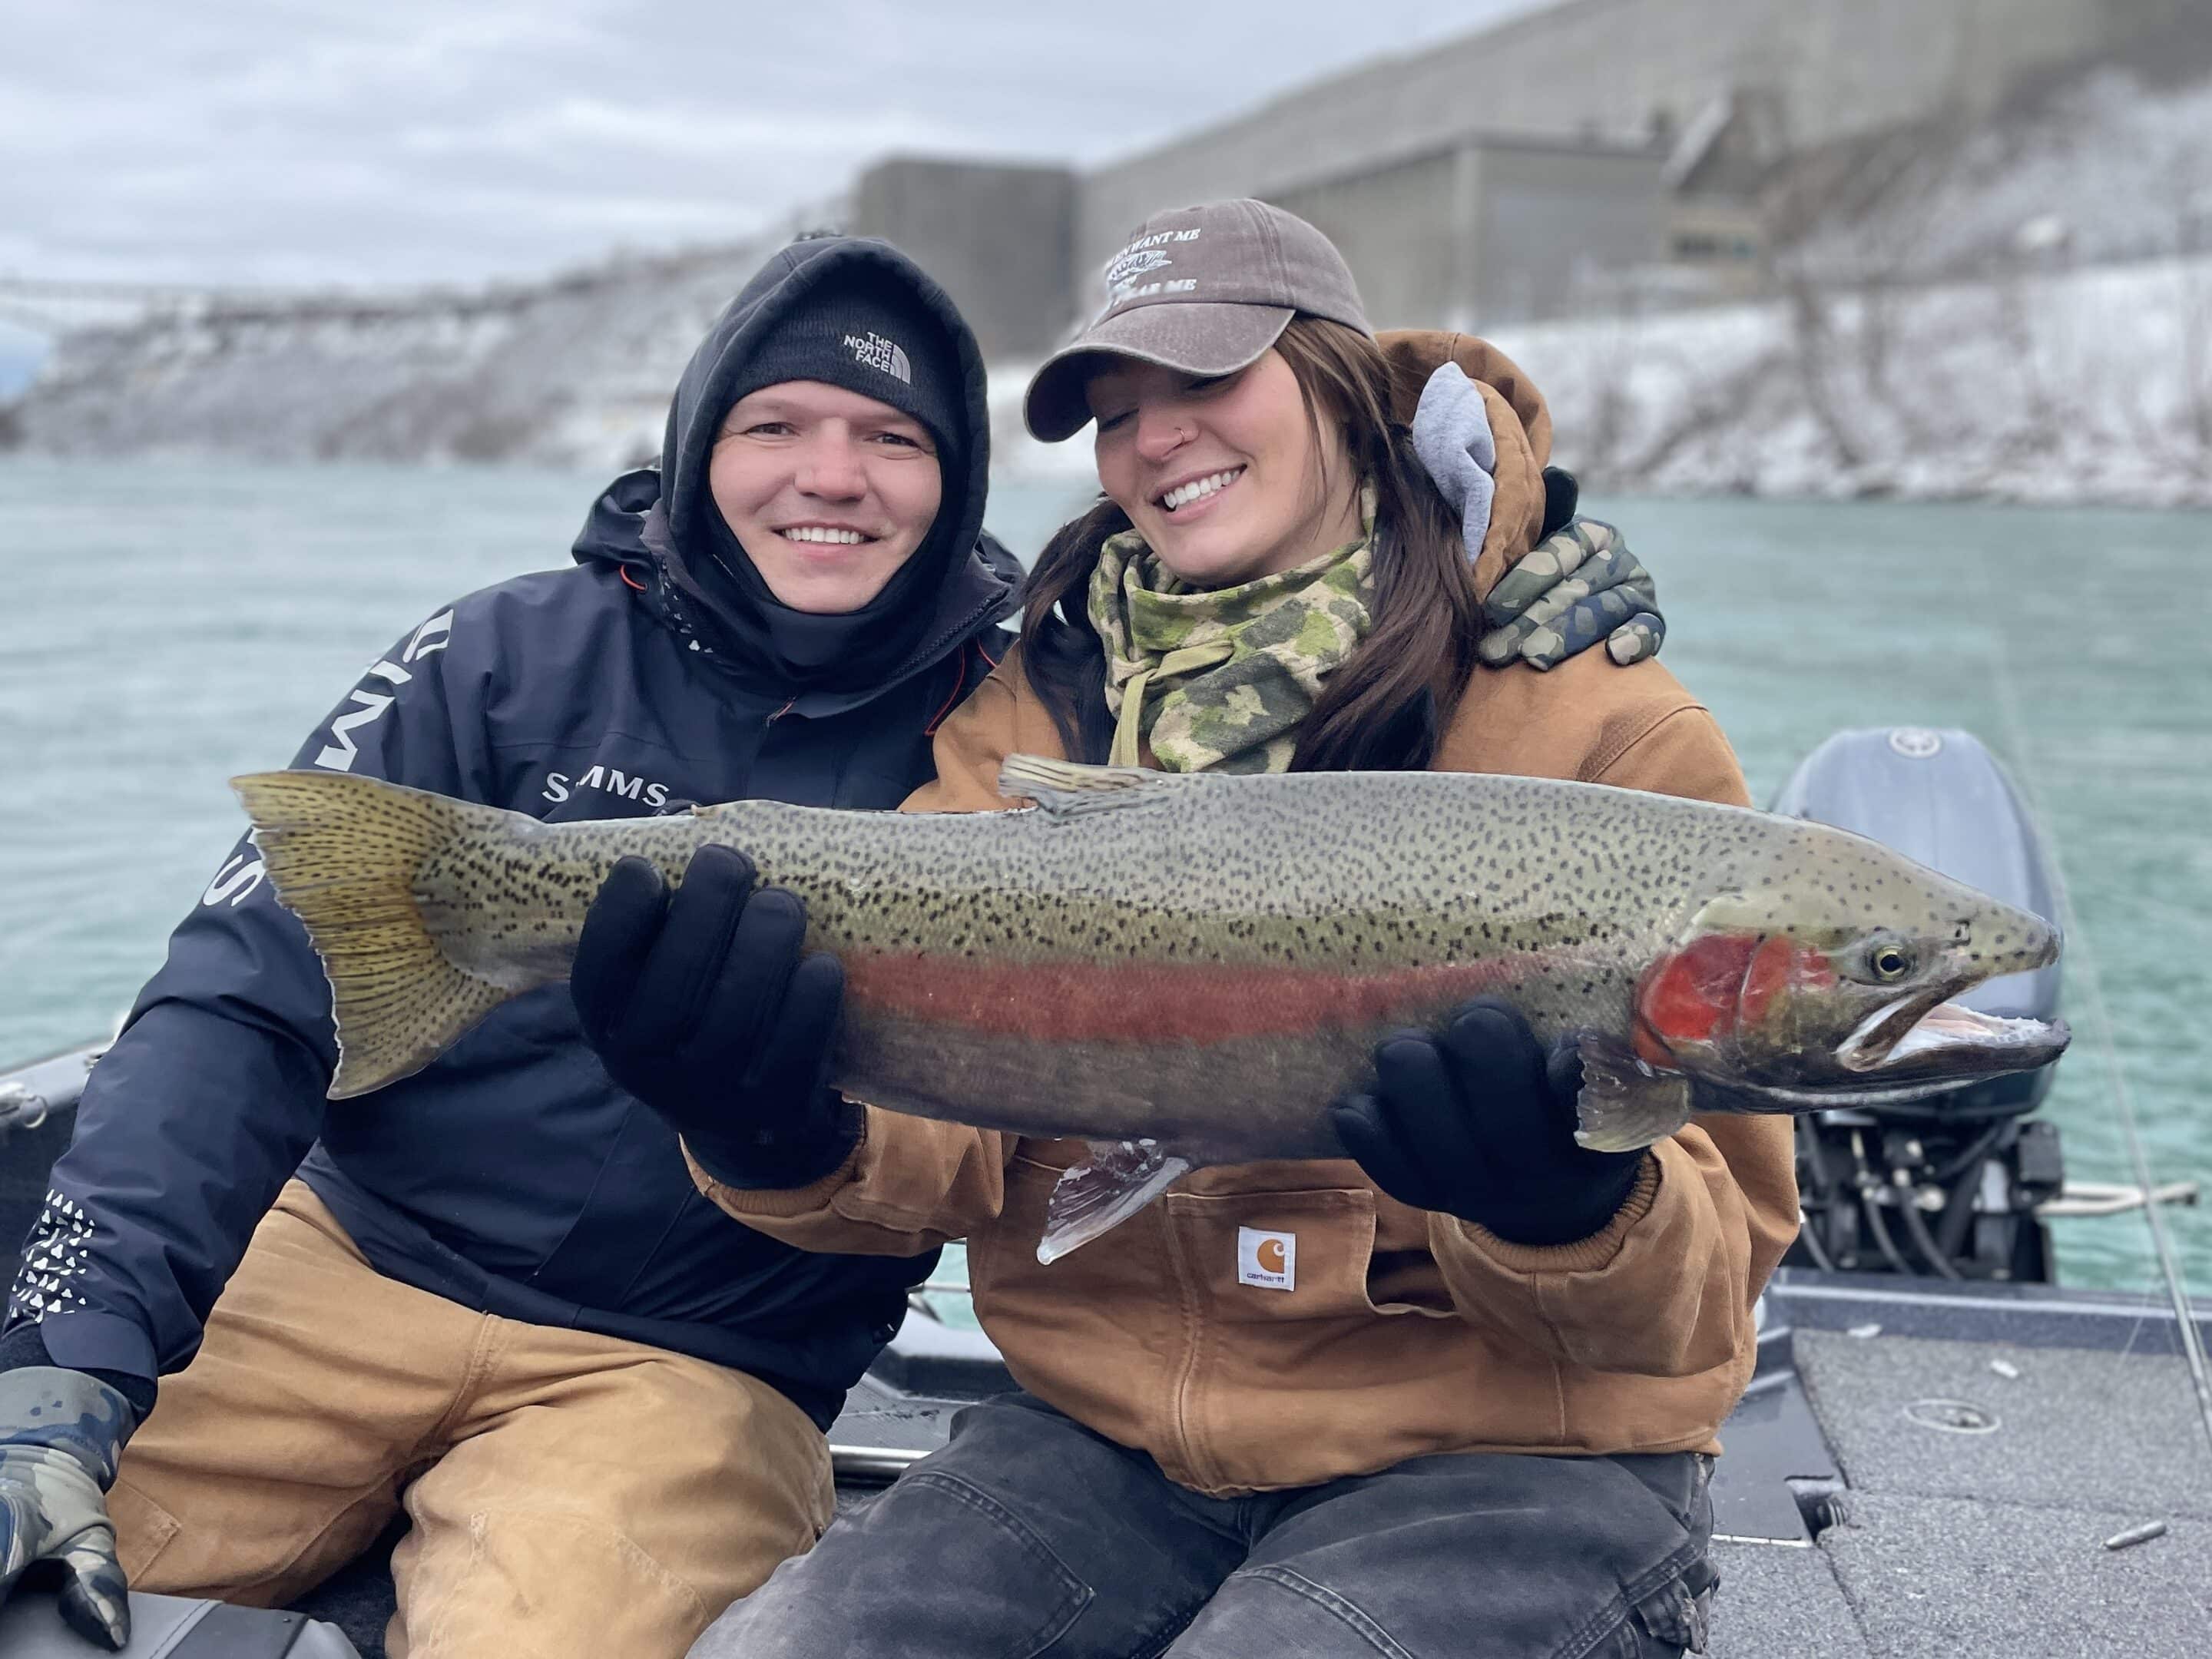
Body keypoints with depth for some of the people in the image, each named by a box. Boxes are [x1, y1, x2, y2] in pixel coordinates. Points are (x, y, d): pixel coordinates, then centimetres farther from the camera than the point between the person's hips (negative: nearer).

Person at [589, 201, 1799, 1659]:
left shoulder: (1604, 734, -5)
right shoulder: (1027, 726, 8)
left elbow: (1705, 1264, -8)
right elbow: (951, 1146, -2)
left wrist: (1572, 1208, -31)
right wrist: (802, 1141, -25)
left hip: (1501, 1460, -2)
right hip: (1109, 1433, 3)